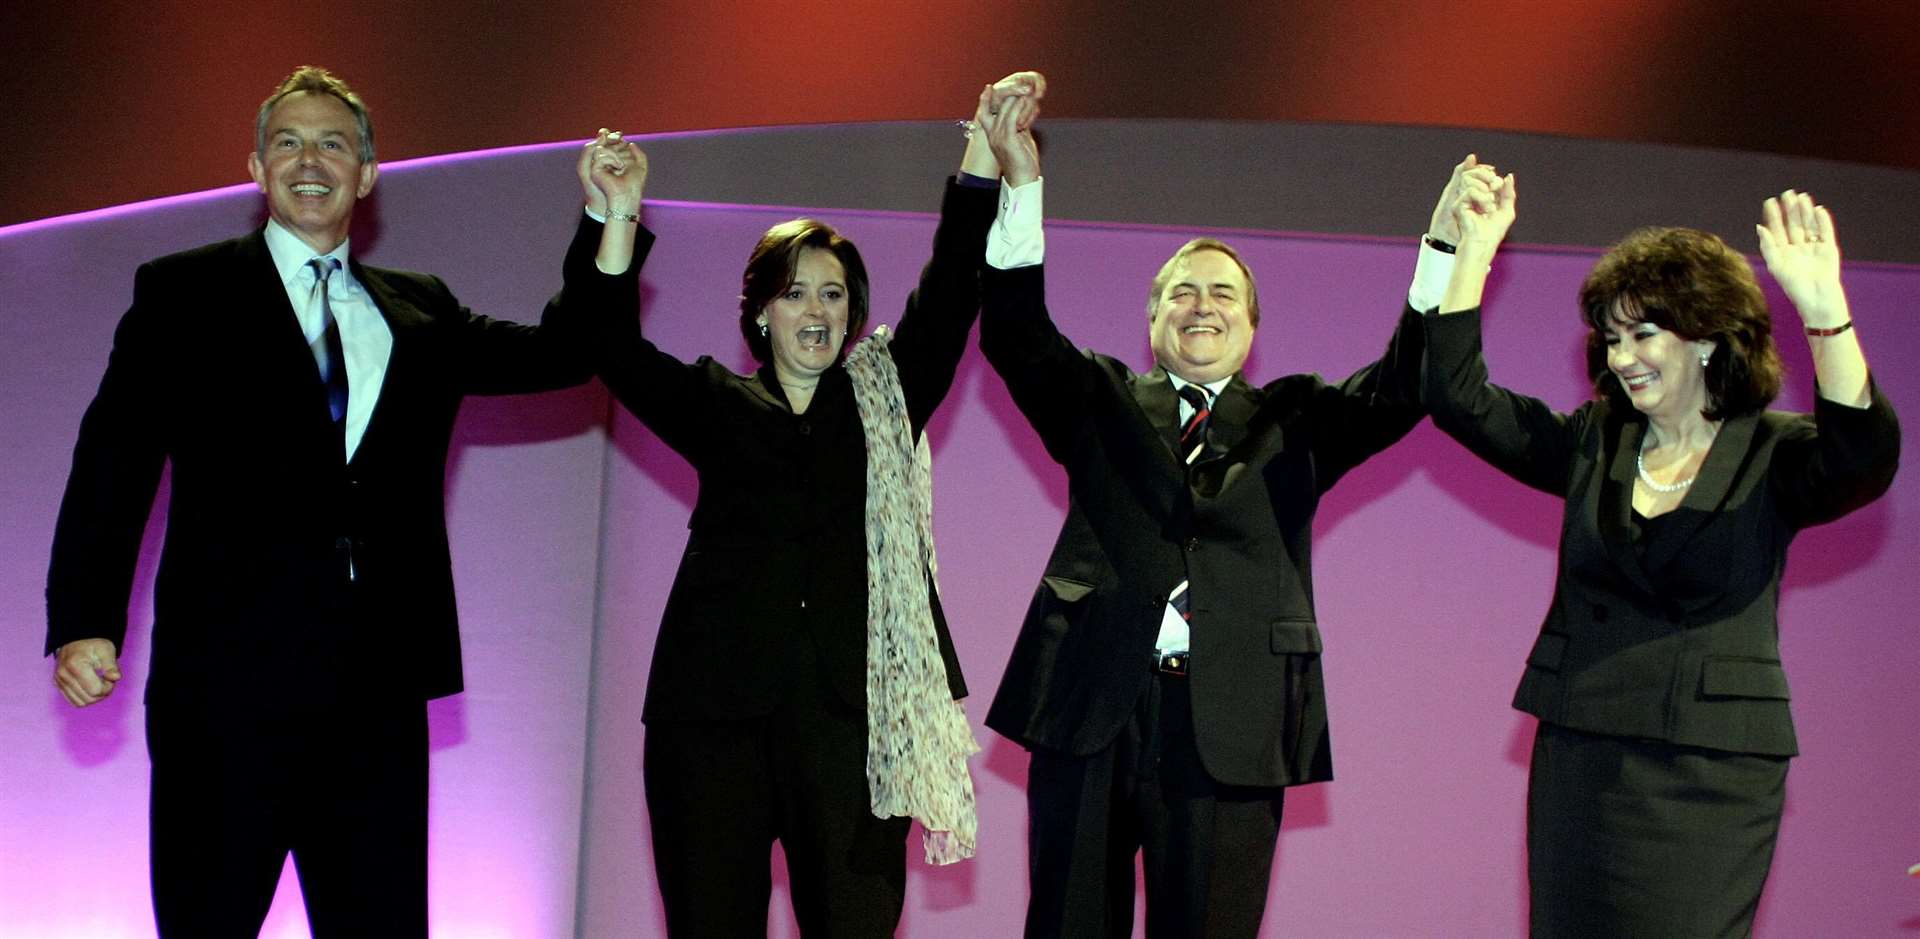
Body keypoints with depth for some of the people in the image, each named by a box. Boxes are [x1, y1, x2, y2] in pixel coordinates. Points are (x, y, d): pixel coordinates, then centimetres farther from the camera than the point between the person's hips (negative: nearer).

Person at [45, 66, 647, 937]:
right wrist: (85, 621, -12)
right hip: (229, 670, -3)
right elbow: (116, 457, 0)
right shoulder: (181, 292, 7)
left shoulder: (418, 311, 17)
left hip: (379, 678, 4)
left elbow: (561, 354, 12)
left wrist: (614, 220, -2)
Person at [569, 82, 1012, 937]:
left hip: (852, 705, 0)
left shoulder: (886, 398, 15)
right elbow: (614, 349, 3)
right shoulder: (718, 407, 14)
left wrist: (982, 166, -7)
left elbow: (948, 298, 4)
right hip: (718, 705, 0)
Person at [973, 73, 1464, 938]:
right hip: (1090, 712, 0)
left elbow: (1404, 387, 0)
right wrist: (1021, 184, -13)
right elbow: (1017, 337, -1)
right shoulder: (1102, 404, 14)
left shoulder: (1294, 422, 14)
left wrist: (1449, 248, -14)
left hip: (1231, 729, 0)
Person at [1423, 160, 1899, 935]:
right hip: (1577, 760, 4)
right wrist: (1475, 247, -6)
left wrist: (1822, 306, -40)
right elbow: (1457, 398, 1)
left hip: (1712, 779, -4)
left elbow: (1864, 458, -25)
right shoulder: (1593, 445, 7)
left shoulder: (1772, 456, -4)